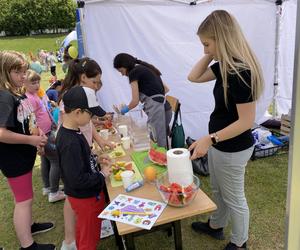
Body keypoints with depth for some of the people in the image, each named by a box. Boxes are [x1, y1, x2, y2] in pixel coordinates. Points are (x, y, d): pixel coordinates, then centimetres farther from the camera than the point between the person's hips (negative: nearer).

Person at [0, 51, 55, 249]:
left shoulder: (19, 94, 4)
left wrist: (37, 135, 4)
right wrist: (31, 140, -22)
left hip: (24, 154, 9)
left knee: (25, 195, 24)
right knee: (24, 199, 2)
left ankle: (29, 225, 45)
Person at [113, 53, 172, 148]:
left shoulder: (133, 72, -1)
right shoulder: (145, 68, 22)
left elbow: (135, 101, -2)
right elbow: (166, 89, 24)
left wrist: (126, 109, 16)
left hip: (156, 109, -9)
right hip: (165, 107, 9)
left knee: (158, 145, -6)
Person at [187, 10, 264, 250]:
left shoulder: (241, 72, -28)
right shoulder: (225, 66, 0)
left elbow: (246, 121, -26)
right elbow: (193, 77, 8)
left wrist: (209, 139, -29)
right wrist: (210, 55, -3)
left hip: (232, 149, -9)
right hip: (220, 144, 9)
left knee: (234, 198, 14)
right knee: (218, 191, 27)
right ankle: (215, 226, 51)